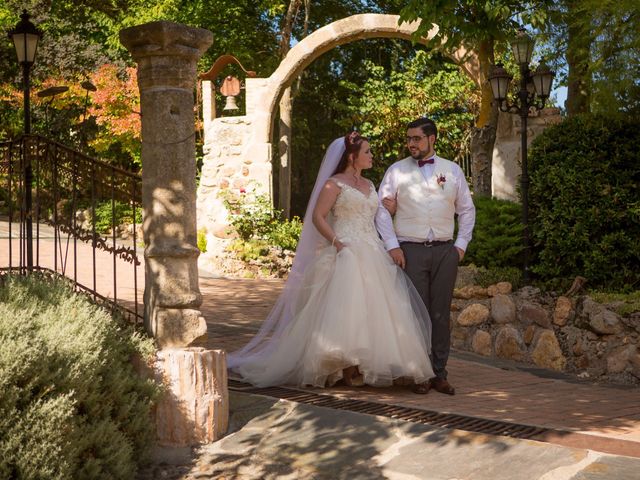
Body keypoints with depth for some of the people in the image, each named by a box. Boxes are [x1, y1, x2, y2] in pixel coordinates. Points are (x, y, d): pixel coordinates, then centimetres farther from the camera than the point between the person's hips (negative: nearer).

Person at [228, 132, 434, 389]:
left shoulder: (369, 185, 19)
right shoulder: (334, 183, -2)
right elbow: (317, 217, -9)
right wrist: (336, 242, -19)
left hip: (372, 254, 7)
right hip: (346, 253, -7)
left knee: (373, 307, 2)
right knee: (345, 306, -13)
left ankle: (367, 364, 6)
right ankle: (346, 367, -9)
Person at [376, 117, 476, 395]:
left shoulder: (453, 171, 11)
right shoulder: (397, 171, 6)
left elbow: (467, 210, 16)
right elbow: (382, 210, 3)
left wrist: (461, 244, 7)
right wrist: (392, 246, -5)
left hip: (445, 250, 2)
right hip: (410, 250, -1)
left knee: (441, 314, 3)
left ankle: (439, 374, 10)